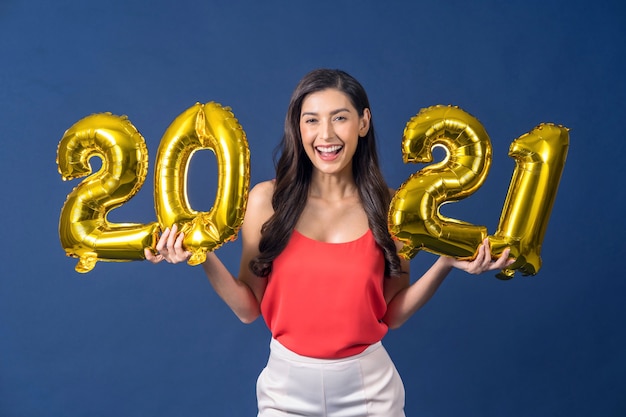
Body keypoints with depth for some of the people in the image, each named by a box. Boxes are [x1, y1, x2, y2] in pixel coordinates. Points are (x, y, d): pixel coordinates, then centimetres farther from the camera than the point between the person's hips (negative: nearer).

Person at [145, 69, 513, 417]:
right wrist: (205, 258, -18)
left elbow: (392, 314, -1)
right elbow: (249, 309, -5)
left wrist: (446, 264, -12)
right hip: (287, 386, 0)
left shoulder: (389, 207, -7)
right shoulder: (267, 200, -9)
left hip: (368, 387, 0)